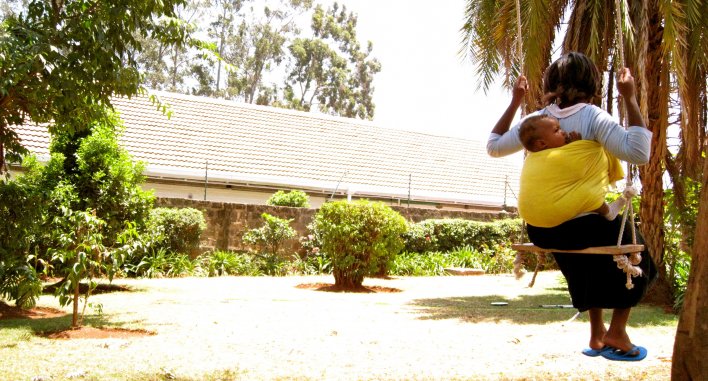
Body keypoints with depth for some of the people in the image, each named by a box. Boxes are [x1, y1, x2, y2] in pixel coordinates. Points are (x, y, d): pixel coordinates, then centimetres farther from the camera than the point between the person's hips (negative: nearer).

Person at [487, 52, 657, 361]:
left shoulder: (536, 119, 2)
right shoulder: (592, 117, -11)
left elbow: (494, 146, 15)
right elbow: (638, 152, -21)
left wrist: (515, 102, 16)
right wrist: (630, 99, -15)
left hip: (541, 228, 5)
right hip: (581, 224, -5)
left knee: (585, 264, 34)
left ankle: (597, 334, 37)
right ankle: (616, 332, 15)